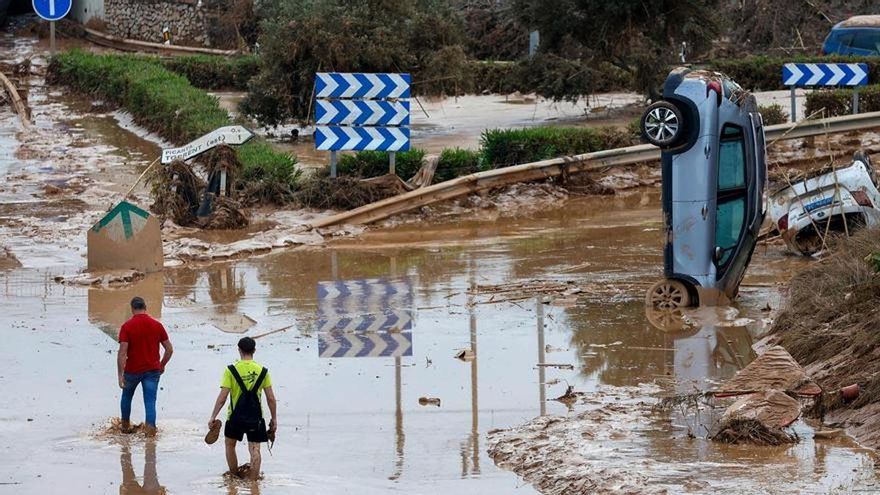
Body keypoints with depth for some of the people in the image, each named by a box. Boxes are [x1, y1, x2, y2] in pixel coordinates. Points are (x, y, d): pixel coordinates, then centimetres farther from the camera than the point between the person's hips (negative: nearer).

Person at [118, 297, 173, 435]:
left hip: (132, 370, -1)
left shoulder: (127, 326, -10)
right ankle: (150, 429, -17)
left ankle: (125, 426, 36)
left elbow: (122, 352, -17)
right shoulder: (157, 325, -2)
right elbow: (169, 349, 2)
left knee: (127, 396, 24)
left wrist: (120, 375, -16)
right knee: (150, 402, 0)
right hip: (152, 370, 1)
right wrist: (162, 366, 17)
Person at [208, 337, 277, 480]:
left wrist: (213, 417, -6)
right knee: (255, 450, 5)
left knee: (230, 445, 21)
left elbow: (222, 397, -12)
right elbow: (271, 398, -2)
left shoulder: (231, 370, -9)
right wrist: (274, 419, 9)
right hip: (255, 418, 1)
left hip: (236, 416, -1)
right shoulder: (262, 371, -3)